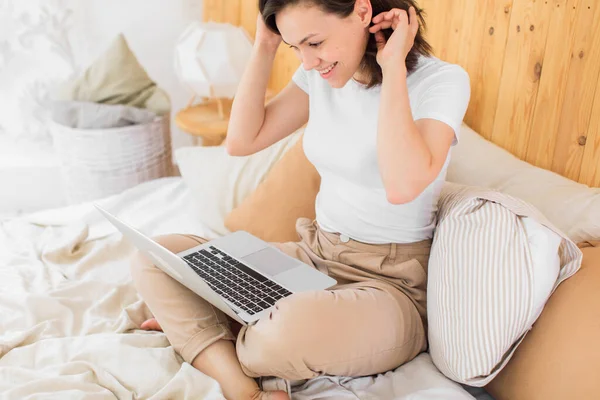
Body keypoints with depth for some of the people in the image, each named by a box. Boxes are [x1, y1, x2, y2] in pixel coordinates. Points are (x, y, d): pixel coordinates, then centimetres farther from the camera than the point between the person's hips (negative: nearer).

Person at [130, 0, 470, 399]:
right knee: (154, 258, -3)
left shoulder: (443, 81, -15)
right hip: (314, 254, 6)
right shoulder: (322, 72, 3)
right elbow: (241, 141, 3)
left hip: (390, 281, -6)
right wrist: (265, 47, -4)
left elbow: (402, 185, -33)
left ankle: (197, 325, -5)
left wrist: (392, 65, -25)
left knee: (296, 328, -40)